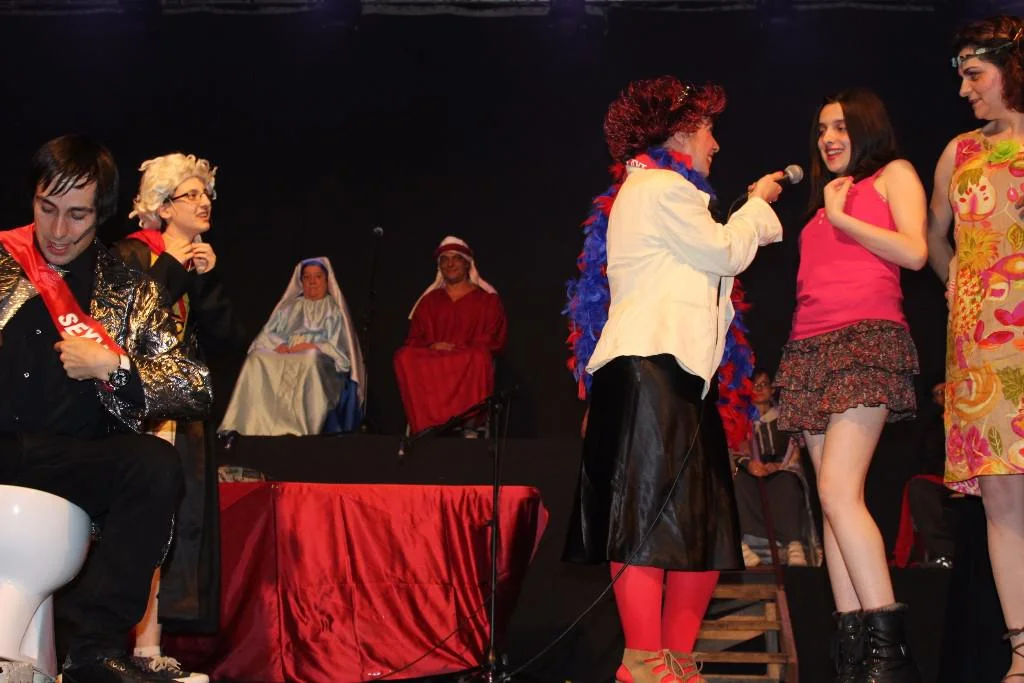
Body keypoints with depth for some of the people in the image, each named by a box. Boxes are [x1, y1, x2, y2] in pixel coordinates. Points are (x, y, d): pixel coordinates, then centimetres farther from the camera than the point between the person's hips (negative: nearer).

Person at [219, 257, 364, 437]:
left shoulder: (335, 310, 15)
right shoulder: (289, 308, 24)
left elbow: (339, 347, 2)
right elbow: (266, 335, 13)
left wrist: (310, 346, -11)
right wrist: (280, 346, -9)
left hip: (323, 365, -3)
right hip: (285, 360, 3)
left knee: (311, 357, -39)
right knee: (257, 357, -27)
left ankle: (300, 429, -44)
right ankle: (255, 426, -38)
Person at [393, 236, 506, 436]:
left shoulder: (488, 300, 13)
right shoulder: (428, 301, 21)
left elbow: (493, 341, 3)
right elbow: (413, 340, 13)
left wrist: (460, 349, -12)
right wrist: (432, 346, -10)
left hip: (470, 362, -2)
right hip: (431, 362, 2)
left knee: (479, 357, -39)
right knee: (405, 356, -31)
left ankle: (470, 427, -39)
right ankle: (426, 426, -36)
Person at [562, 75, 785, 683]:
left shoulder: (647, 190, 28)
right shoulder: (663, 188, -4)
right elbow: (726, 252, -1)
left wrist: (754, 214, 24)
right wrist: (759, 203, 14)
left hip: (675, 373, 11)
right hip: (651, 368, -11)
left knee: (703, 525, 6)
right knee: (651, 519, -13)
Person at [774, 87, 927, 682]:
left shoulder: (893, 175, 11)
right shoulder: (824, 198, 27)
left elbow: (915, 252, -4)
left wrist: (842, 218, 0)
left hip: (866, 340, -7)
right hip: (811, 347, 7)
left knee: (838, 490, -21)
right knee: (837, 498, -2)